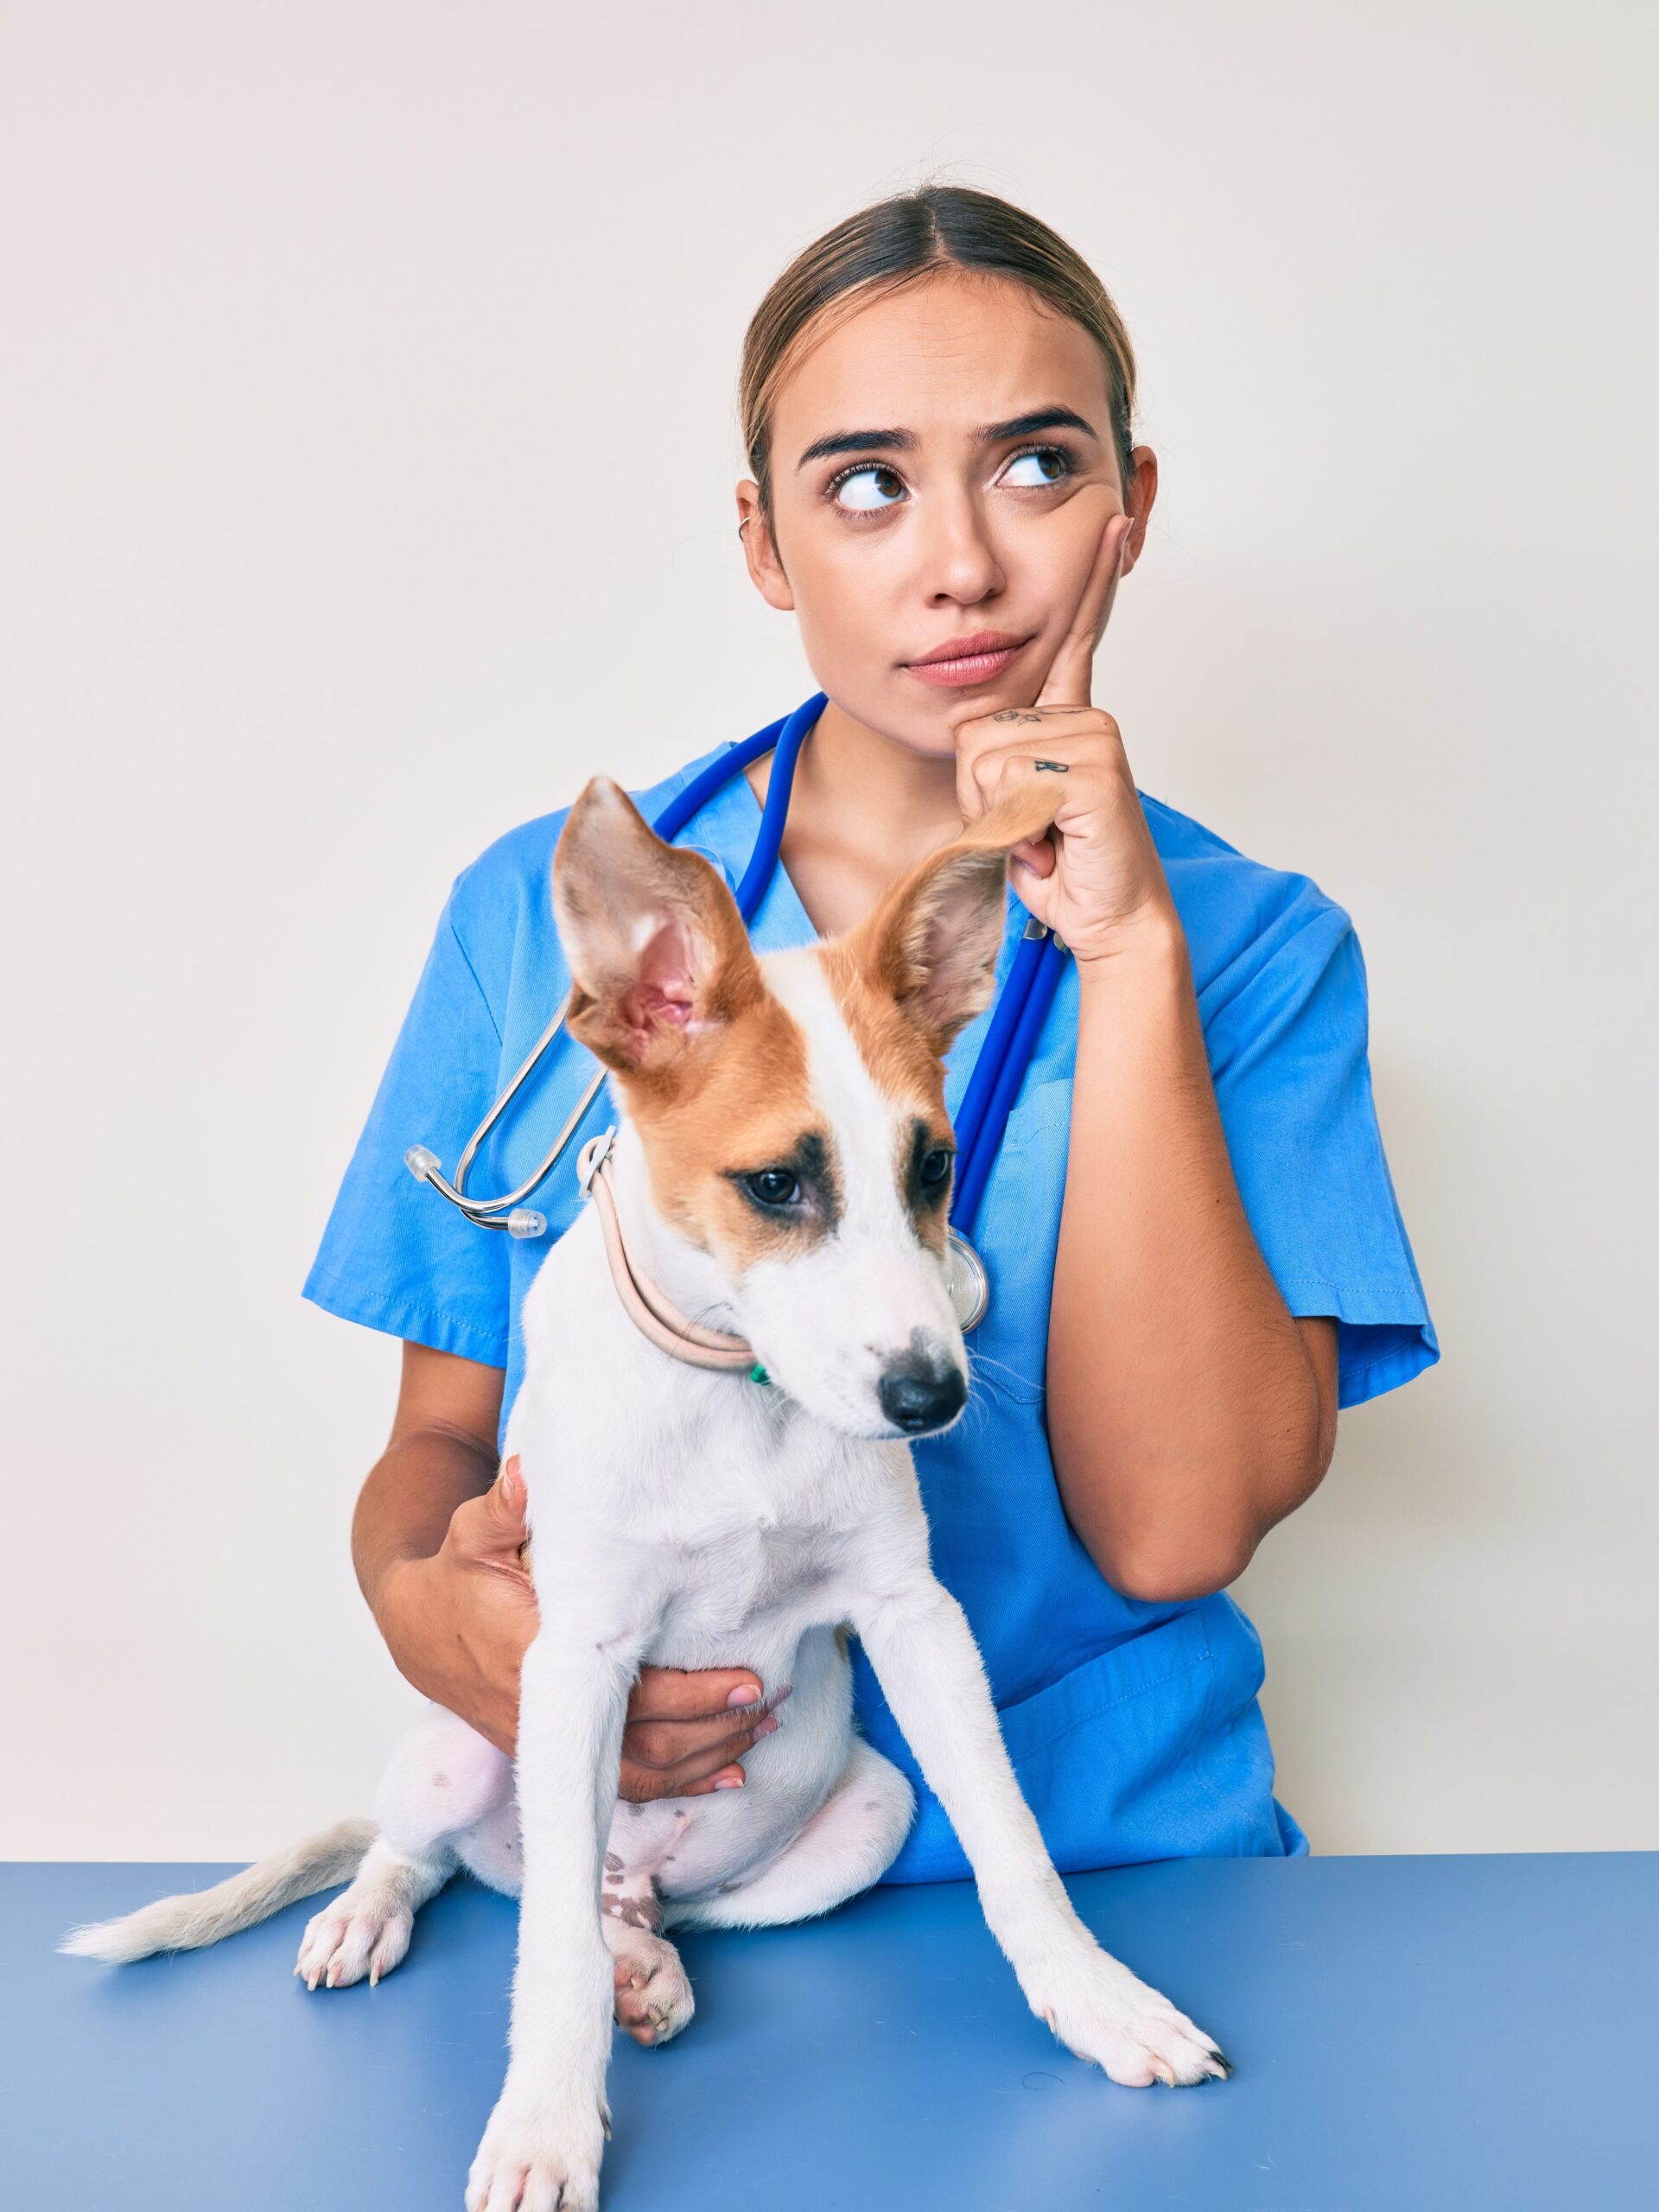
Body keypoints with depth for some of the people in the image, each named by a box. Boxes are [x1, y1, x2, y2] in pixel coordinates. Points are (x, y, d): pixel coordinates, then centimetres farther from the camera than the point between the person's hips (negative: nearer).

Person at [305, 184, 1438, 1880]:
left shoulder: (1254, 946, -1)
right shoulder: (544, 914, 2)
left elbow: (1171, 1528, -13)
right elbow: (444, 1431, 7)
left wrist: (1131, 946, -16)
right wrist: (422, 1601, -15)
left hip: (1103, 1865, -1)